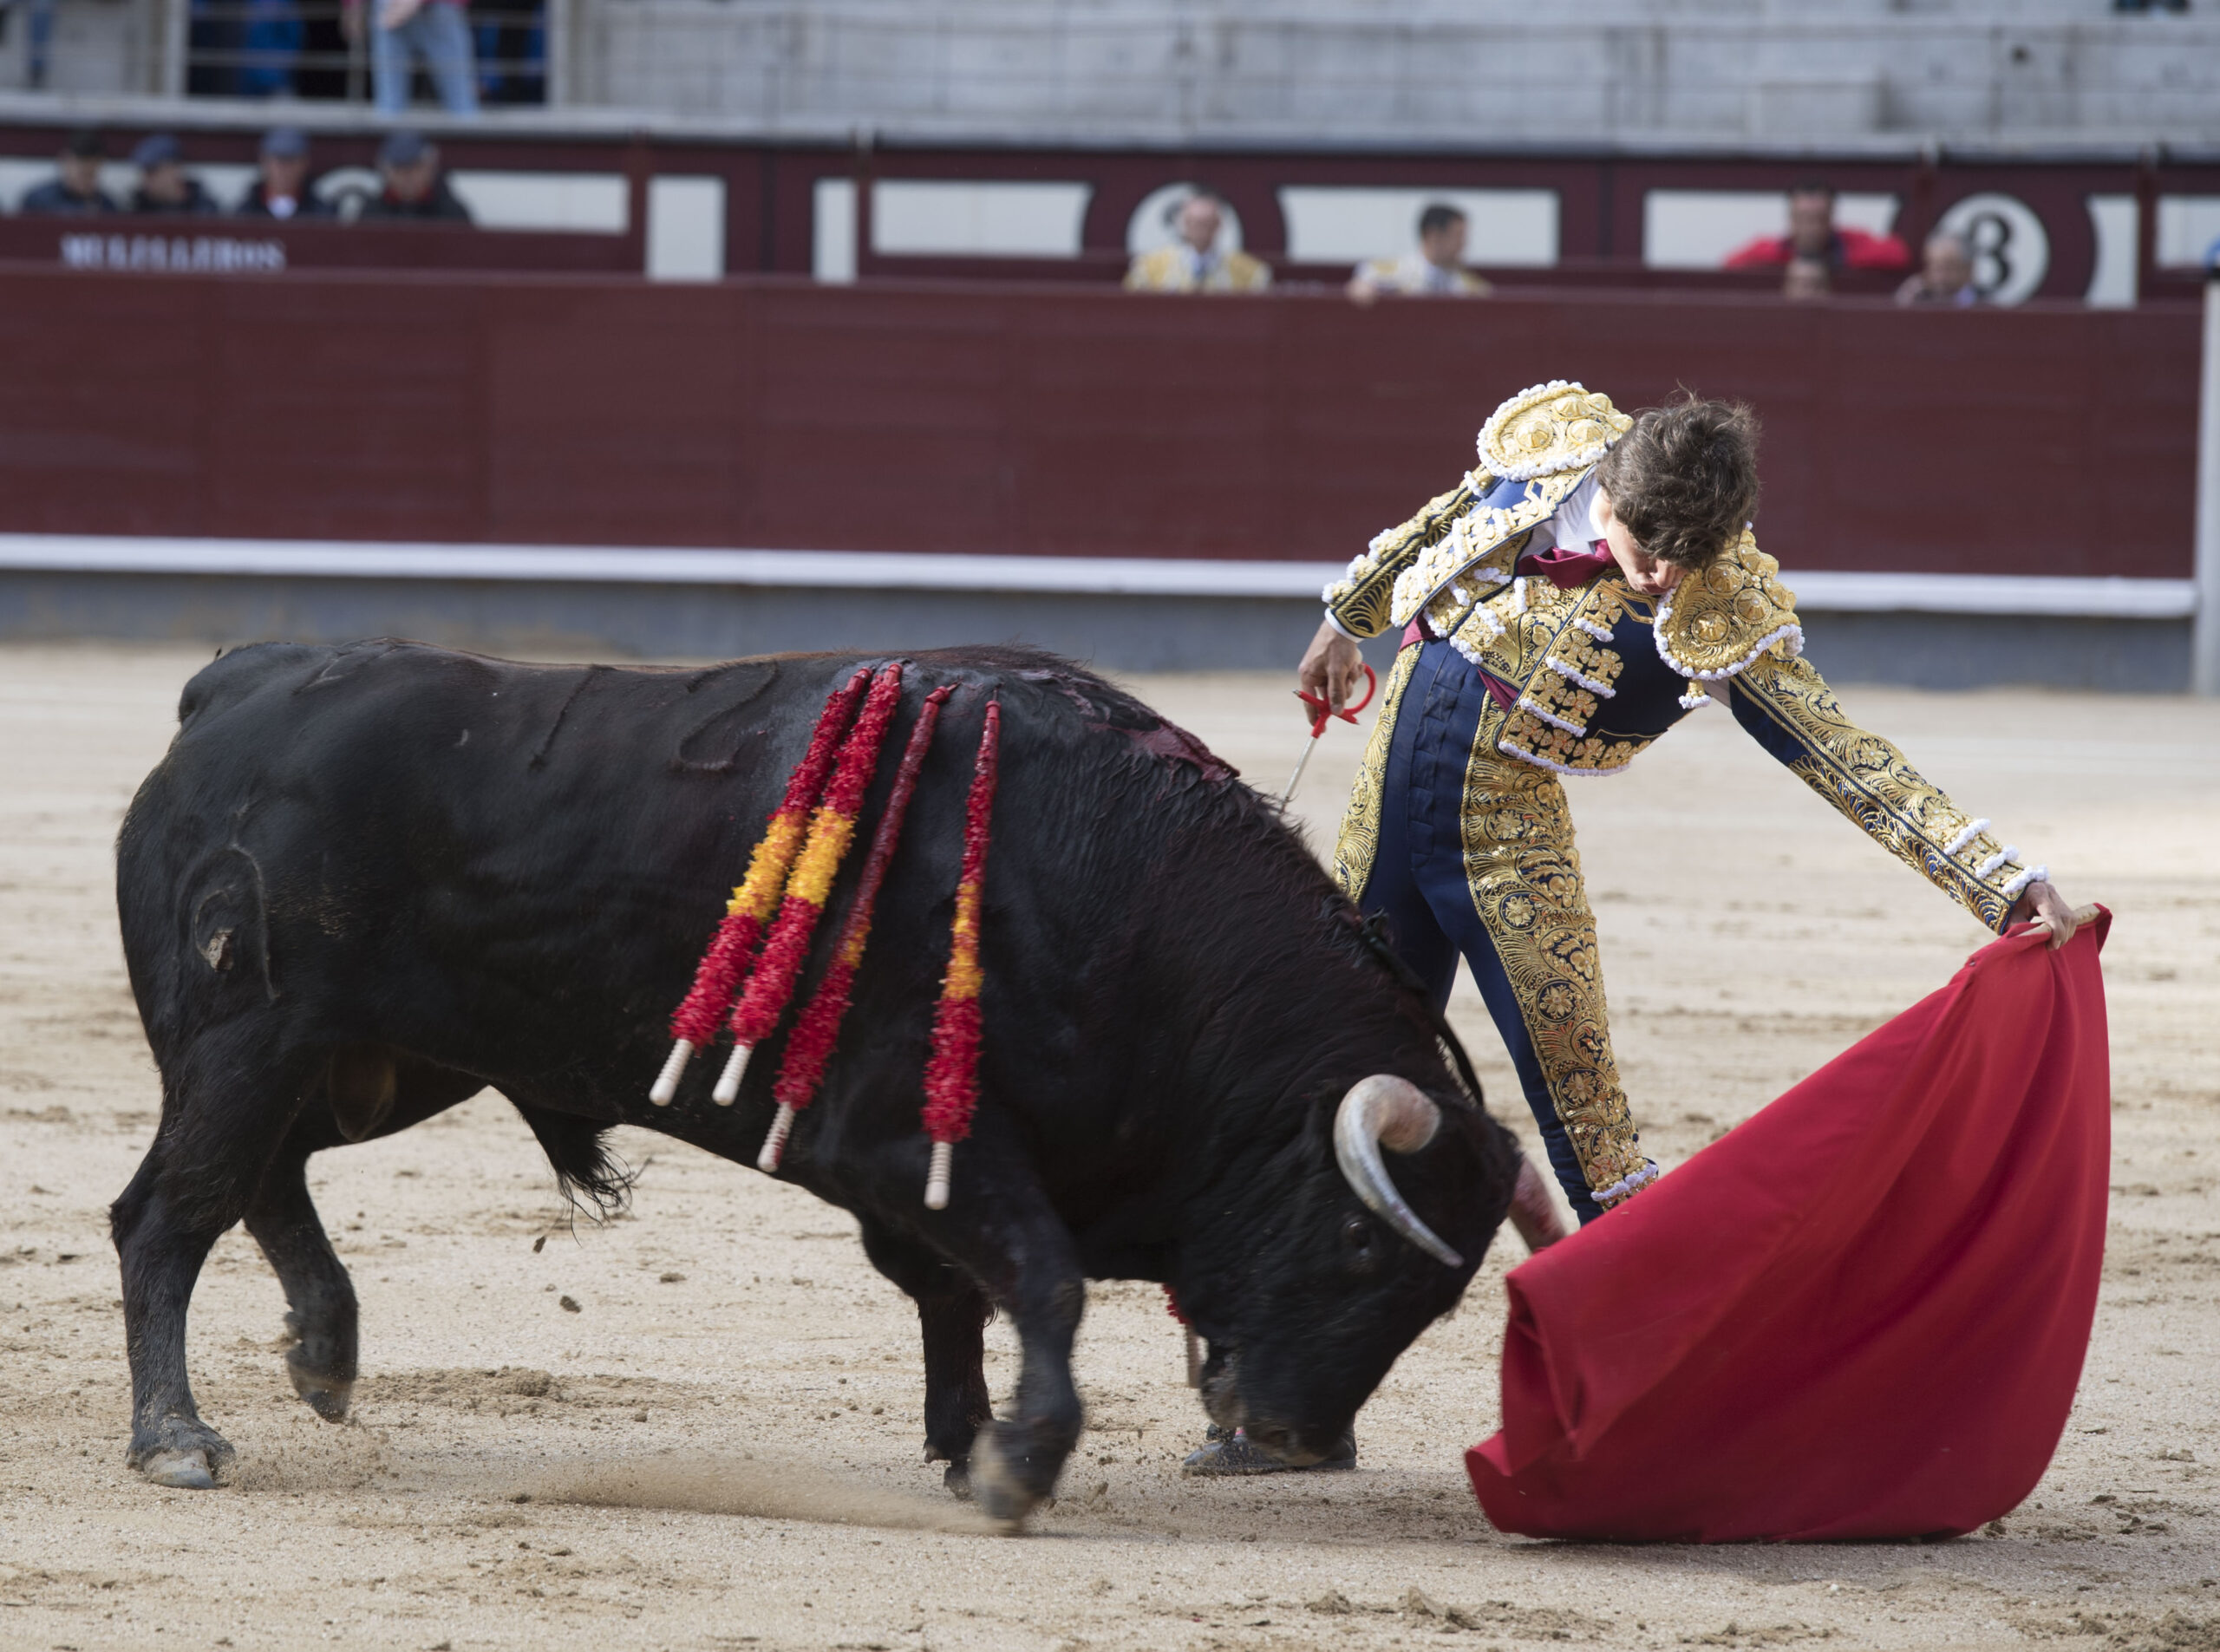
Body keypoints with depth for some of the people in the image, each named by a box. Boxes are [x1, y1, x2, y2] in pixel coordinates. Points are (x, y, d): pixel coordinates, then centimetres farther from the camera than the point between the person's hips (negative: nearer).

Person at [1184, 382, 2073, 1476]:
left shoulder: (1728, 618, -16)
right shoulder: (1554, 447, -7)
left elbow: (1848, 764, -16)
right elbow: (1443, 526, 15)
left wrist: (2012, 888, -23)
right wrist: (1348, 619, 30)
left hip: (1506, 826, -3)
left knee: (1583, 1110, -13)